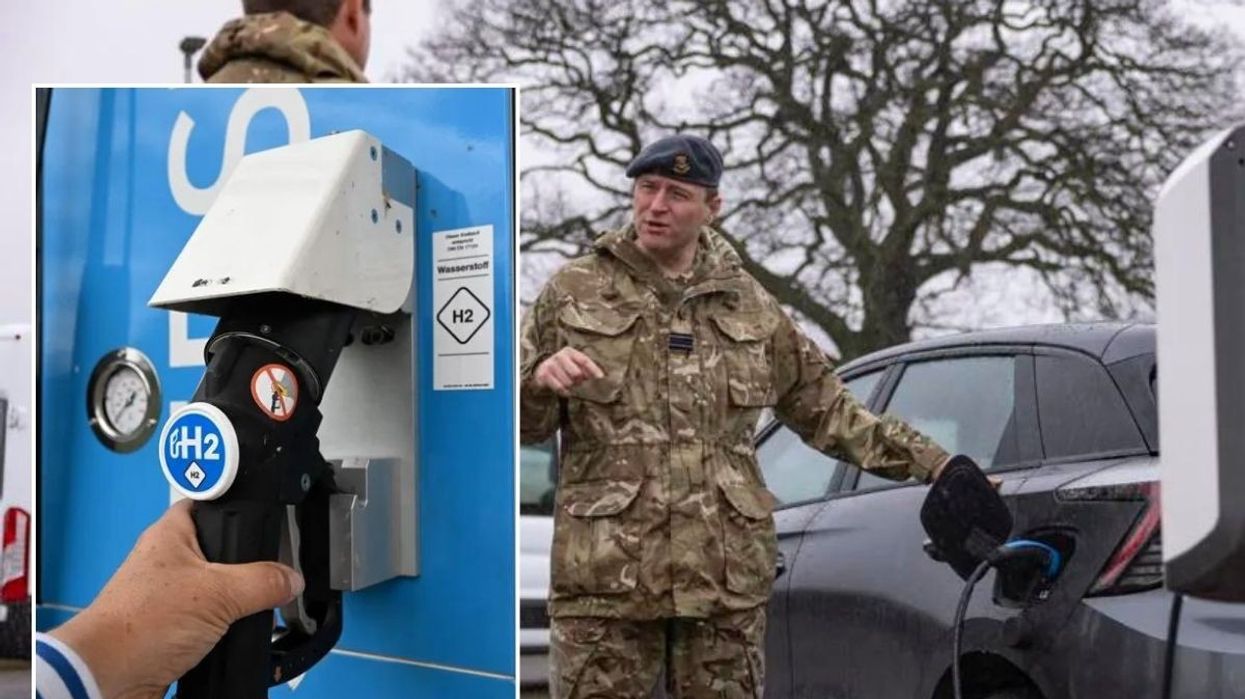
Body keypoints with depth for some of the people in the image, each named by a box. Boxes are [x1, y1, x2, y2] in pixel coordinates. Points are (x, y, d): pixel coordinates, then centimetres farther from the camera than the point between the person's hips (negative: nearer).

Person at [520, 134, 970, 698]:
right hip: (606, 575, -2)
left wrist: (935, 464, 14)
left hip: (727, 576, 2)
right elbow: (520, 424, 7)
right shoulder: (573, 291, 6)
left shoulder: (750, 305, 12)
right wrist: (540, 380, -16)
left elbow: (825, 410, 18)